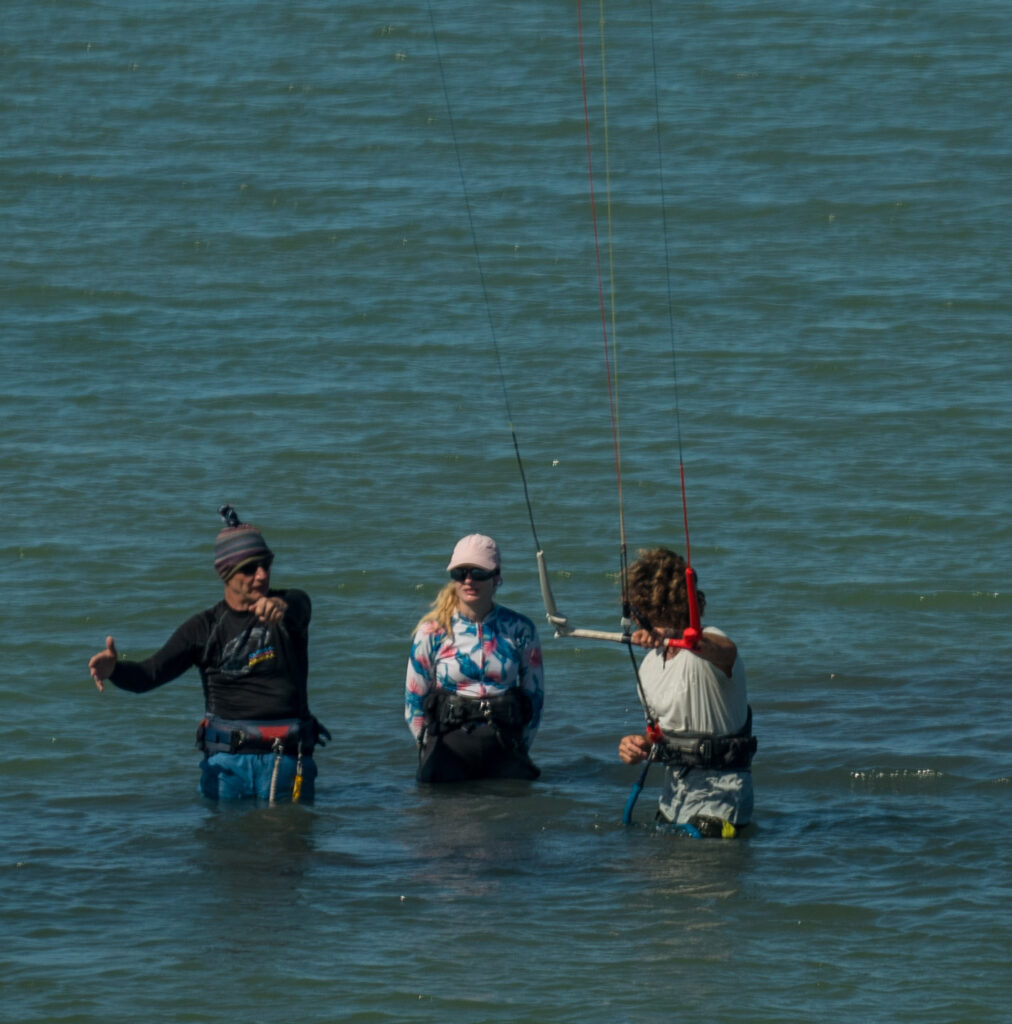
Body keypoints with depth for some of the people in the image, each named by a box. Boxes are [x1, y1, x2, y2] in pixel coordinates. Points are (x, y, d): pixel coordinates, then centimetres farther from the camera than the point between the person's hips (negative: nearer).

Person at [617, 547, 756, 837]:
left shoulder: (706, 645, -18)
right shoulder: (650, 665, 9)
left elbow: (726, 650, -45)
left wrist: (671, 636, -64)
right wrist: (641, 743, -1)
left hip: (718, 797, -8)